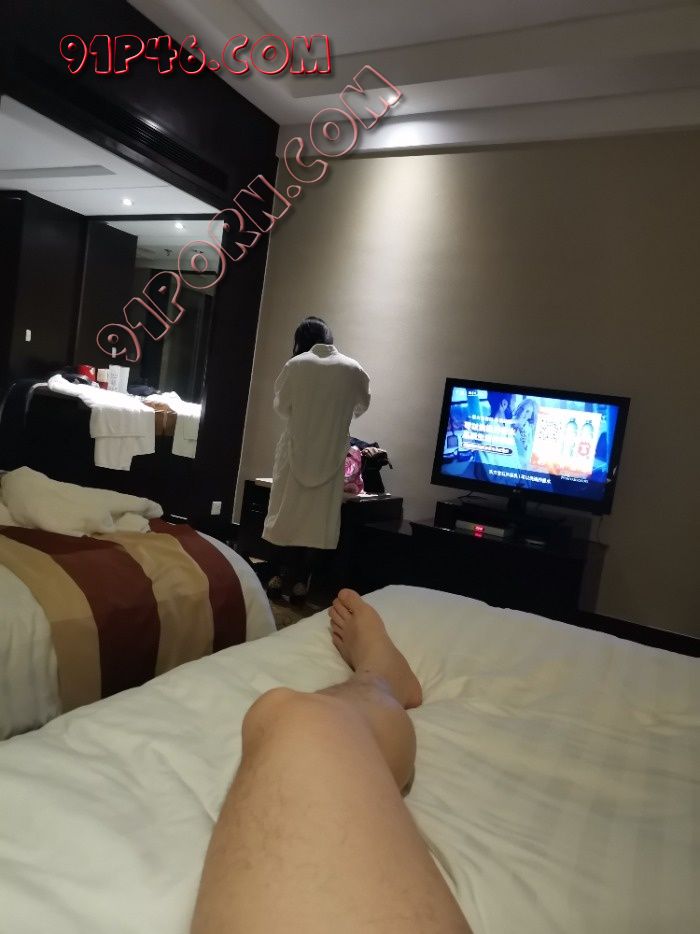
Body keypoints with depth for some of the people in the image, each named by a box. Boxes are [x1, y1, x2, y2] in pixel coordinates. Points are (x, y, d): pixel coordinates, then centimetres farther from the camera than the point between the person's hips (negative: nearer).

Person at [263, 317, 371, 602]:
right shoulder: (353, 369, -1)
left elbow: (280, 405, 2)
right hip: (331, 453, 1)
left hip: (296, 448, 0)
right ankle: (299, 580, 9)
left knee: (287, 510, 9)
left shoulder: (296, 364, -5)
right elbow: (362, 405, 14)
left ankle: (279, 575, 14)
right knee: (317, 515, 5)